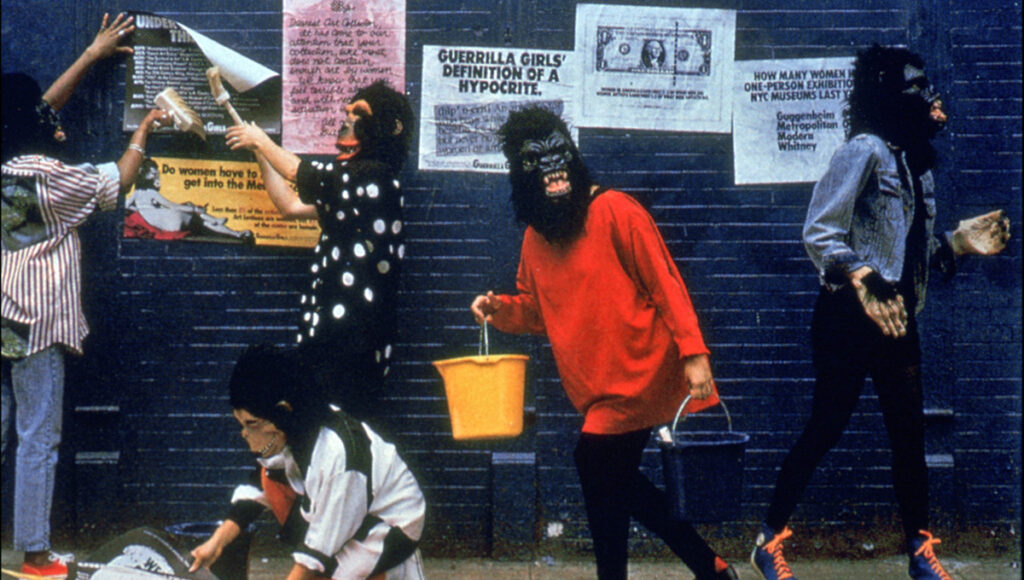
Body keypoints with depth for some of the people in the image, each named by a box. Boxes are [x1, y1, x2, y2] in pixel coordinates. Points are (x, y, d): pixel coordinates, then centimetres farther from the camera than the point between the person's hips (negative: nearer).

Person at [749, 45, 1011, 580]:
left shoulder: (919, 164, 14)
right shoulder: (866, 151, -11)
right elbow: (819, 233, -16)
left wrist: (959, 241, 6)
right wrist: (860, 277, -30)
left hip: (896, 320, 7)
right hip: (849, 317, -7)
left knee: (909, 435, 7)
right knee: (826, 428, -4)